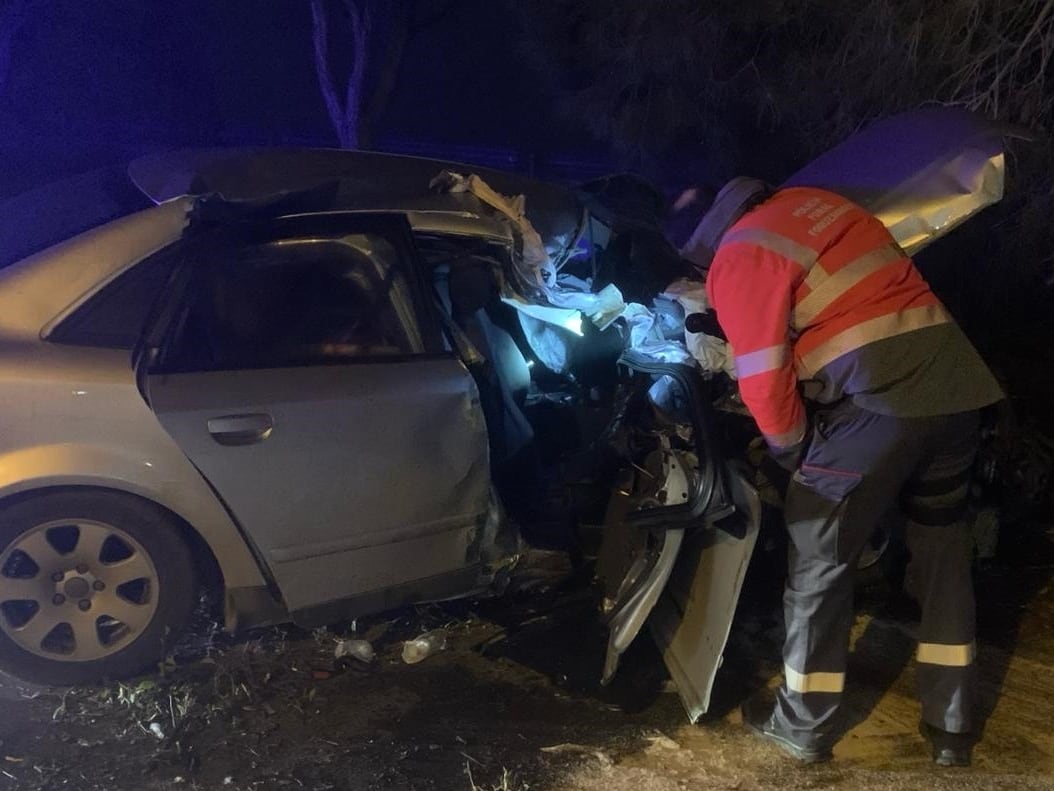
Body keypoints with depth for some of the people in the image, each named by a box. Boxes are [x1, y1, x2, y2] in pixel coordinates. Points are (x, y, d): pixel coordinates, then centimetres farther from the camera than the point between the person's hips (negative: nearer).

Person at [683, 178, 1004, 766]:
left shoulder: (738, 258, -2)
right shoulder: (813, 202, 19)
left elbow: (763, 378, -6)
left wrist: (792, 450, 10)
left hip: (876, 403, -7)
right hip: (959, 387, 8)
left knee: (820, 565, 10)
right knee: (943, 549, 19)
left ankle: (803, 727, 24)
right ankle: (953, 727, 30)